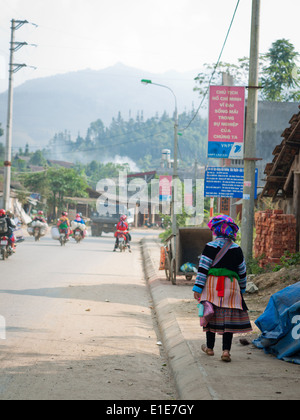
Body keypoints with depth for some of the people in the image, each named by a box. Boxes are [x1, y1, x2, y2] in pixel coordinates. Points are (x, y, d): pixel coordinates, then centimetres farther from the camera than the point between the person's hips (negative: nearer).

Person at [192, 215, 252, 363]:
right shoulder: (236, 249, 6)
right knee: (229, 317, 1)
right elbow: (242, 271, 14)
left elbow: (203, 268, -7)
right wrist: (242, 288, 26)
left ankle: (210, 347, 21)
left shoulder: (210, 247, -4)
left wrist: (197, 288, -5)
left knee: (211, 315, 10)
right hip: (231, 286, 1)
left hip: (212, 285, -1)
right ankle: (226, 350, -7)